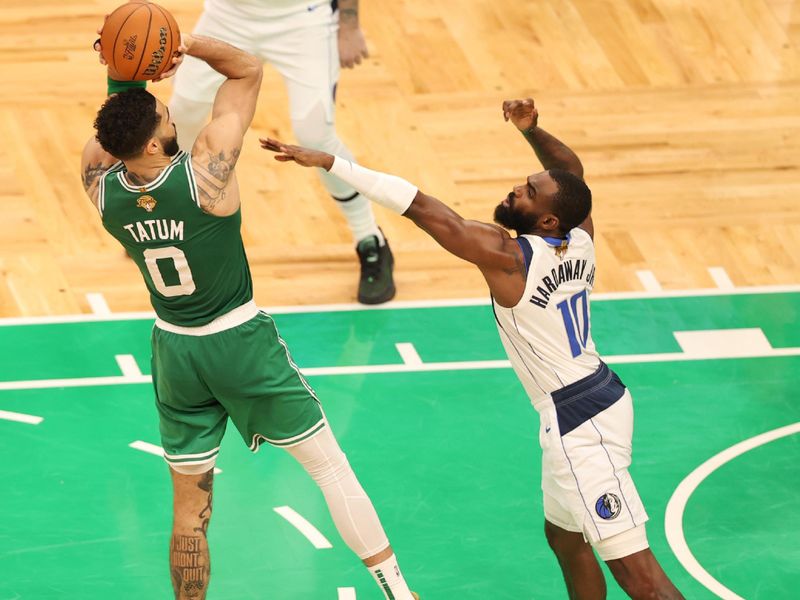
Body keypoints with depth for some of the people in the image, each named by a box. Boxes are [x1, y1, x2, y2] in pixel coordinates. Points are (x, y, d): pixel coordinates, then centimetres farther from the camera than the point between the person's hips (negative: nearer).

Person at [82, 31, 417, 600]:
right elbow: (249, 68, -14)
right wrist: (182, 42, -22)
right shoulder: (206, 169, -25)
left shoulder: (102, 187, -13)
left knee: (190, 506, 16)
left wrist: (121, 81, -2)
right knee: (330, 464, 11)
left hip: (174, 350, 4)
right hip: (242, 341, -4)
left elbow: (110, 136, 12)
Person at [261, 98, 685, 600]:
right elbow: (572, 170, 21)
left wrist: (329, 162, -22)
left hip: (576, 421, -9)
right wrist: (532, 131, 5)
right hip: (602, 394, 9)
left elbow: (419, 206, -22)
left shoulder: (505, 255, -20)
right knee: (565, 539, 26)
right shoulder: (581, 237, 0)